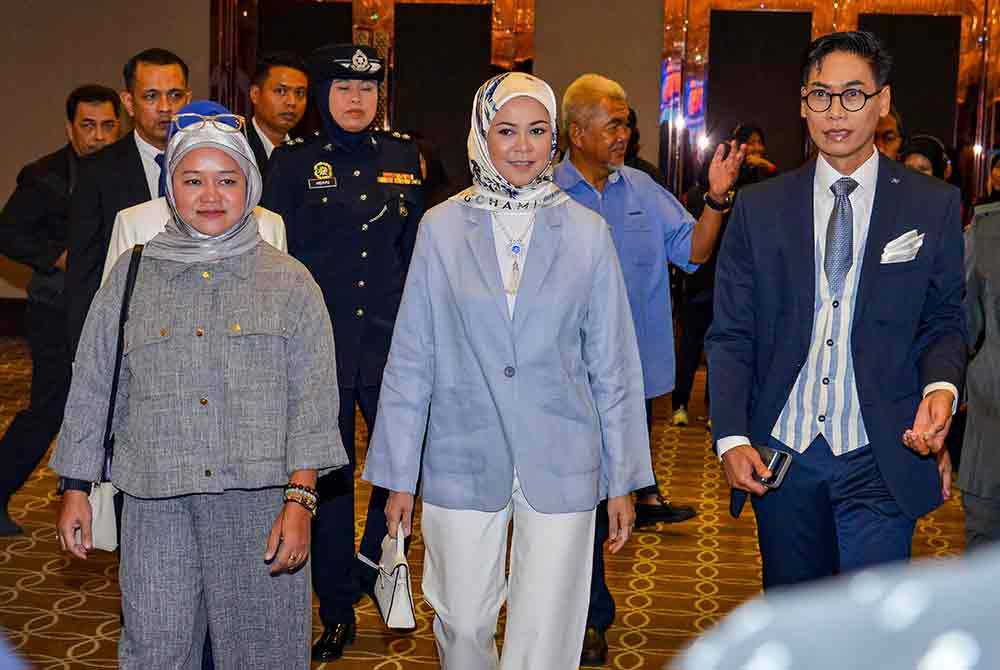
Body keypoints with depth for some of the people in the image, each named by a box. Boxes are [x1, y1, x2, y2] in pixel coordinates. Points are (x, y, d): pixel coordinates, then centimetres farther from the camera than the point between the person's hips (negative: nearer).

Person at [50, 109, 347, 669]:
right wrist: (75, 489, 9)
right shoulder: (132, 276, 9)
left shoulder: (288, 281, 4)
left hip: (259, 497, -1)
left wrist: (299, 500, -10)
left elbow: (313, 401, -1)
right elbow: (91, 390, 12)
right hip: (157, 502, 1)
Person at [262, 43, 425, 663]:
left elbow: (417, 248, 12)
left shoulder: (404, 156, 9)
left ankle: (374, 564, 26)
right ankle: (338, 612, 20)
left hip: (391, 342, 1)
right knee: (328, 477, 6)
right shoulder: (292, 163, 4)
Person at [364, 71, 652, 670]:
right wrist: (398, 475, 3)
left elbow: (613, 366, 5)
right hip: (462, 463, 0)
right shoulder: (442, 228, 1)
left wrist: (624, 481, 4)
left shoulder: (587, 232, 2)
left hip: (561, 468, 0)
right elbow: (411, 360, 3)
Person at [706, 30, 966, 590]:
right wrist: (732, 437, -7)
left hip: (881, 460, -1)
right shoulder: (760, 207, 3)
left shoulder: (933, 205, 1)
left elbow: (944, 321, 7)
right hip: (781, 455, 2)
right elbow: (731, 334, 3)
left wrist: (941, 386, -15)